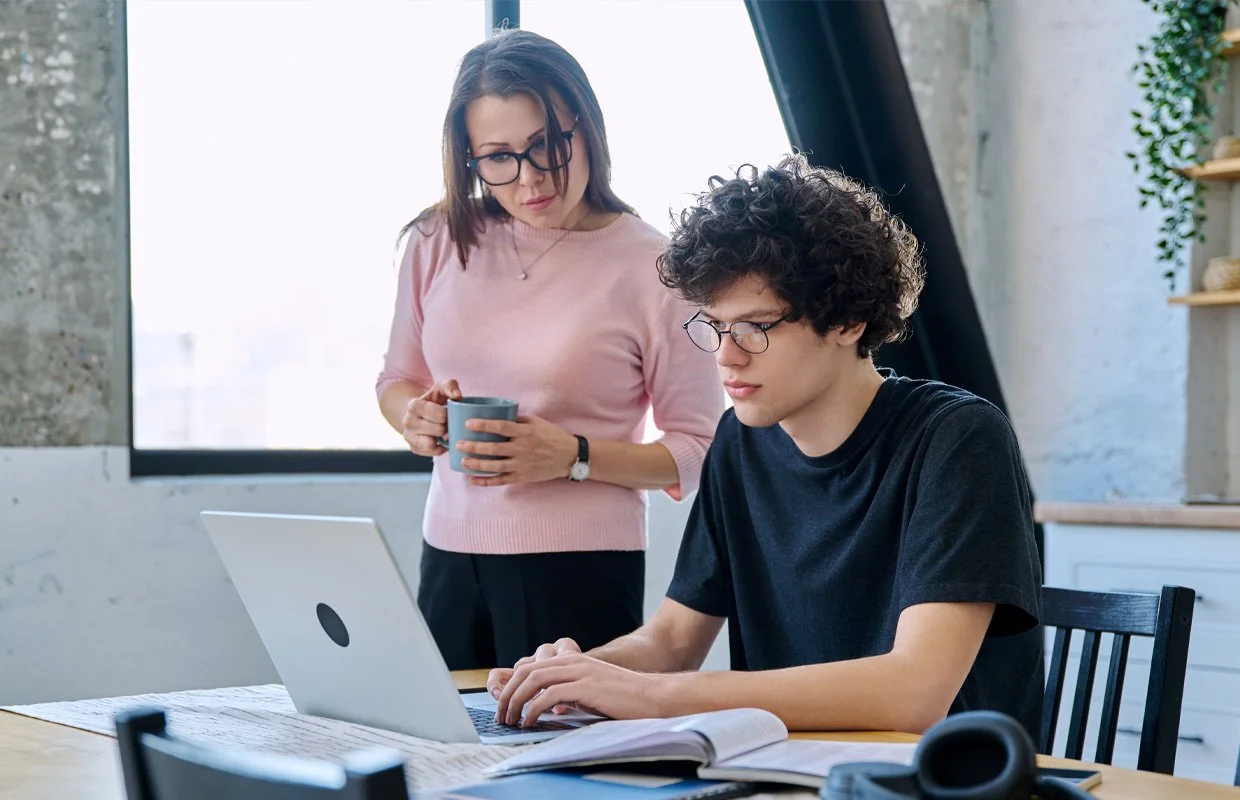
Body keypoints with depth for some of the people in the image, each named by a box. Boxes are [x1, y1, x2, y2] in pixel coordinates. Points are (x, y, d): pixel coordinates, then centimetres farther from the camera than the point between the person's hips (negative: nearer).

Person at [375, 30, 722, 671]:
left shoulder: (650, 265, -9)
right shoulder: (439, 241, 3)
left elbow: (698, 451, -6)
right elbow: (396, 378, 17)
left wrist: (573, 457, -19)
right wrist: (414, 416, -5)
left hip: (582, 570, -4)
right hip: (449, 561, 4)